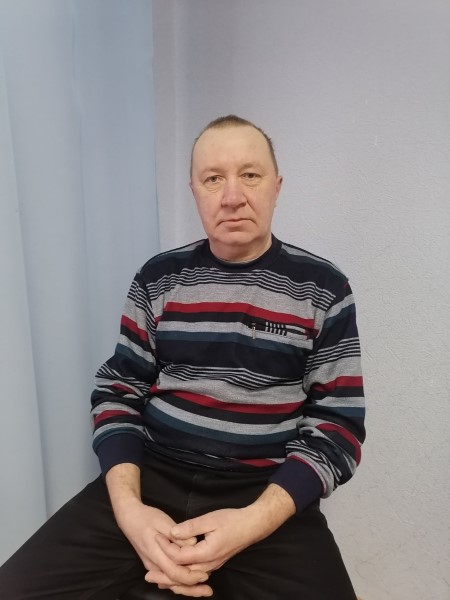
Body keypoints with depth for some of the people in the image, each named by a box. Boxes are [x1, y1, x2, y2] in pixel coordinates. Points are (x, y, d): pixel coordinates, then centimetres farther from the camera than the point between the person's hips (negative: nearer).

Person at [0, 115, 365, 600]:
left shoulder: (323, 289, -3)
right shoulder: (158, 278, 2)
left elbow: (339, 424, -4)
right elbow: (117, 390, 5)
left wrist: (255, 521, -18)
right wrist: (127, 506, -12)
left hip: (269, 493, -1)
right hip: (151, 477, 2)